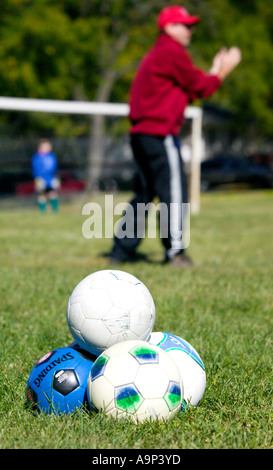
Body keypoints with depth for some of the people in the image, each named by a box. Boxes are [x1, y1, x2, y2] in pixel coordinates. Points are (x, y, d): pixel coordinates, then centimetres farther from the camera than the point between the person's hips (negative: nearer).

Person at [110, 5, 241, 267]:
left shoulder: (155, 55, 23)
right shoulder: (172, 52, -8)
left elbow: (188, 91, 21)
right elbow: (200, 87, -6)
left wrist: (214, 71, 19)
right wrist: (223, 71, 8)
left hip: (140, 134, 10)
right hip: (160, 134, -10)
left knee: (145, 193, 14)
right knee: (174, 191, -5)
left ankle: (121, 250, 14)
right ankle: (175, 250, -4)